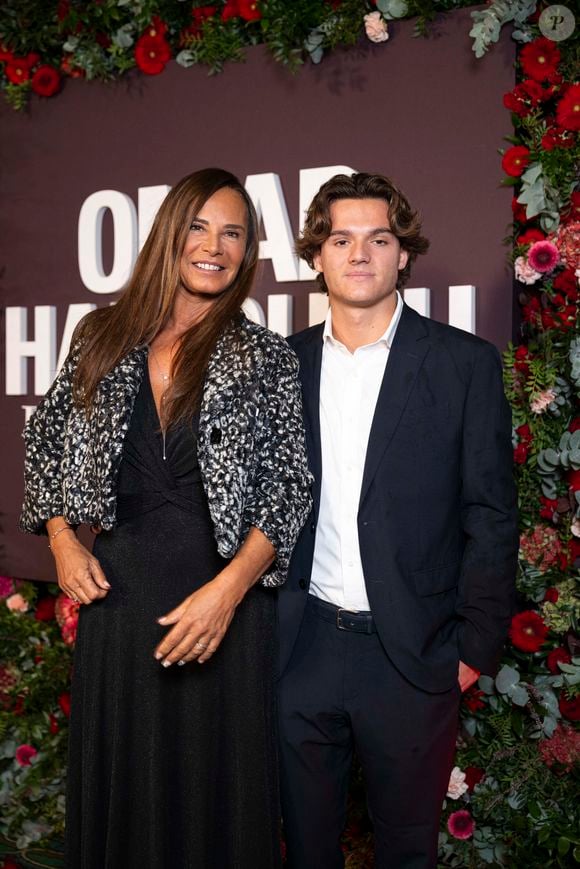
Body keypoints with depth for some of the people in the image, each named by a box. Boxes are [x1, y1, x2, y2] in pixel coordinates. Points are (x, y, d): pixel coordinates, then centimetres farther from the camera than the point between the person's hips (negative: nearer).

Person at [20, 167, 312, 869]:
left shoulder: (267, 359, -1)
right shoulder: (104, 339, 6)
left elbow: (290, 488, -6)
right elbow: (45, 442, 15)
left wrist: (228, 589, -17)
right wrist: (63, 544, 3)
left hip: (222, 598, -2)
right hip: (116, 591, 3)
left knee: (215, 783, 10)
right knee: (117, 783, 15)